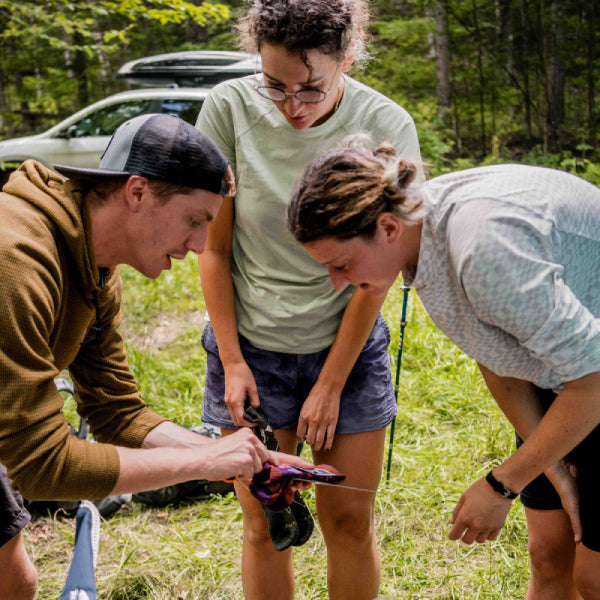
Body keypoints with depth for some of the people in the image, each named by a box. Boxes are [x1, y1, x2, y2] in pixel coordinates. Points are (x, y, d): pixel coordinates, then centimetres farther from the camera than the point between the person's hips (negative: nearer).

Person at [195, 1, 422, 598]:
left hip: (348, 346, 0)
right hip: (251, 346, 0)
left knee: (349, 520, 7)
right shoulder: (229, 108, -12)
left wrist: (331, 385, -8)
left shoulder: (388, 127, -13)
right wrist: (231, 361, -6)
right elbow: (214, 247, -4)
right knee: (264, 525, 6)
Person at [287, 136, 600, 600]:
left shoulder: (484, 246, -36)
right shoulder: (422, 227, -8)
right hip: (558, 383, 7)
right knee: (549, 556, 11)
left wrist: (501, 485, -20)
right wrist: (554, 470, -6)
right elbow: (496, 356, 0)